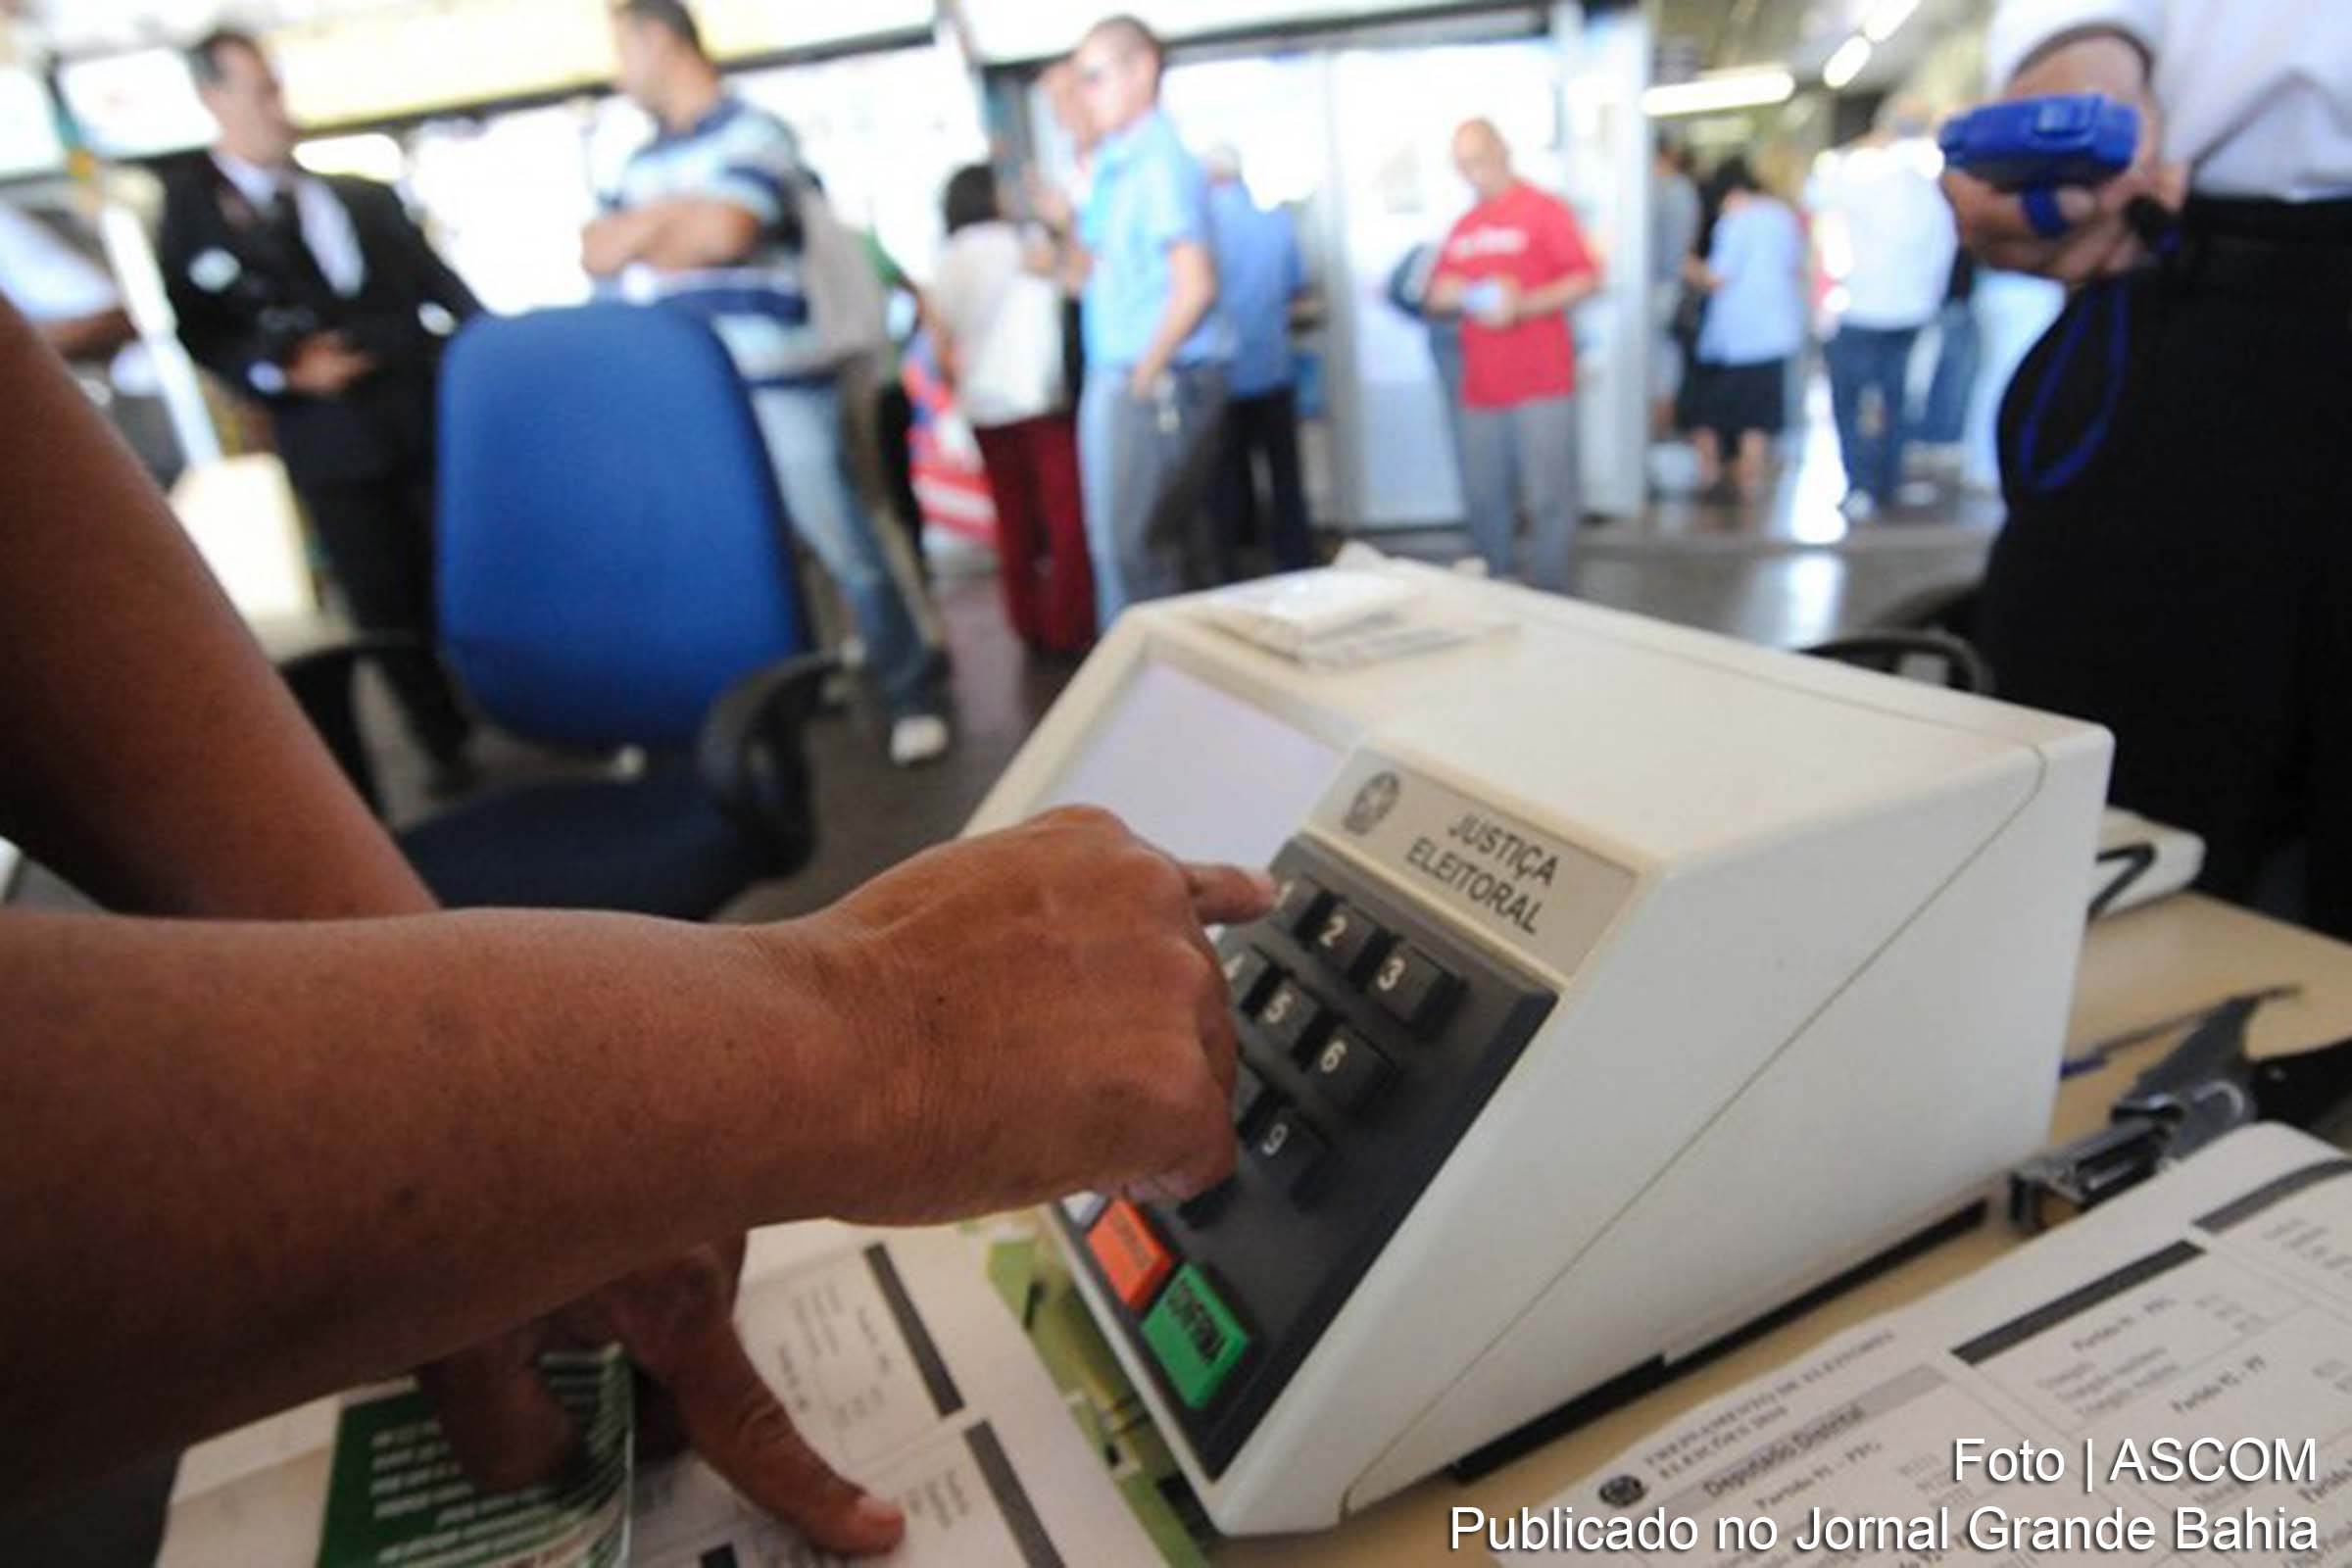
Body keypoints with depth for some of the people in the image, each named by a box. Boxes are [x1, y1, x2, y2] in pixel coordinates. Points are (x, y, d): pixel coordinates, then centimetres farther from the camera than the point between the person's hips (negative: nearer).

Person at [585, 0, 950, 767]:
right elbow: (598, 252, 10)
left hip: (777, 386, -7)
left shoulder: (752, 134, -2)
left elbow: (724, 231, -17)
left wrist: (643, 230, 1)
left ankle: (912, 695, 10)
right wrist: (672, 217, -6)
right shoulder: (645, 160, 19)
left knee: (845, 545, -2)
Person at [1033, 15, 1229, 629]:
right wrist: (1067, 227, 3)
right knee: (1177, 543, 14)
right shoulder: (1111, 169, 14)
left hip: (1159, 387, -9)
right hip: (1116, 382, 9)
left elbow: (1194, 287, -20)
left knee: (1132, 549, -6)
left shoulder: (1162, 165, -13)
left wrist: (1145, 375, -14)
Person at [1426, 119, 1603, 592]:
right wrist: (1449, 294, -3)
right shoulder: (1462, 228, 16)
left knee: (1549, 499, -4)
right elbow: (1438, 294, 21)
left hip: (1542, 387, -5)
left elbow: (1588, 280, -7)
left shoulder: (1544, 210, 0)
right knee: (1483, 501, 6)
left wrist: (1523, 304, -19)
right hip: (1480, 389, 5)